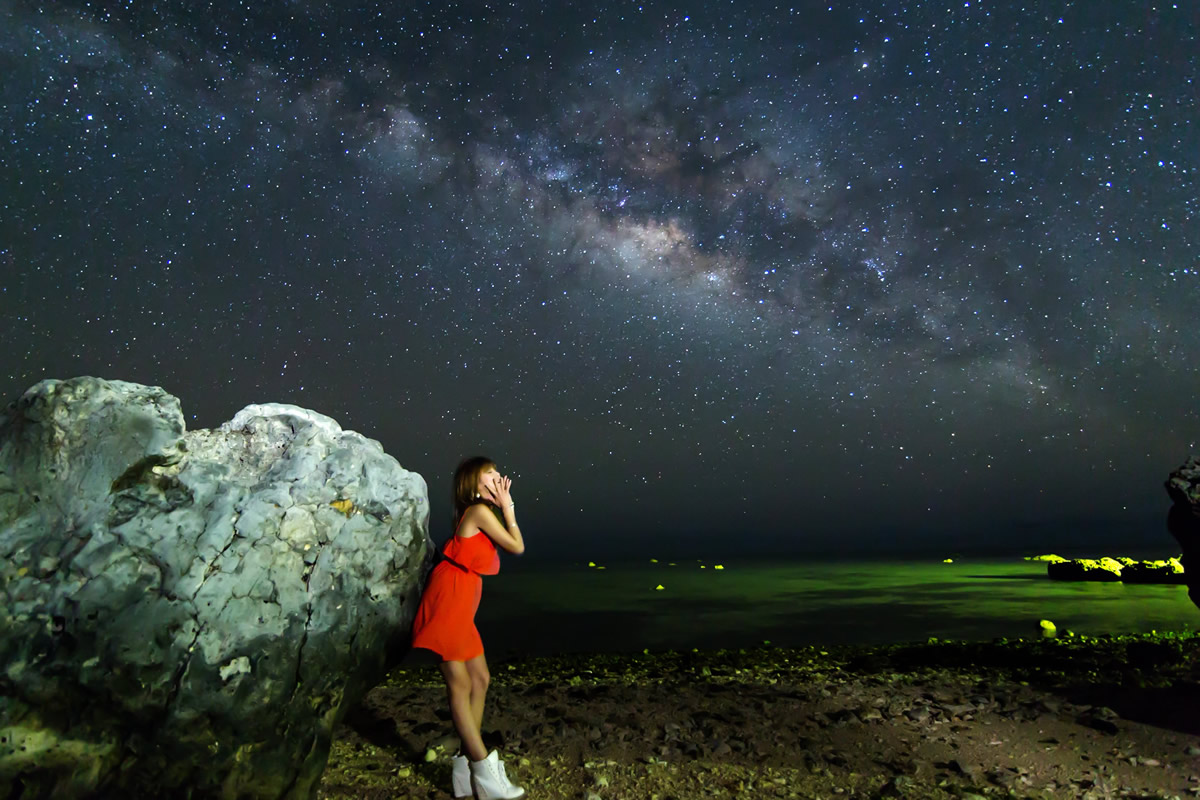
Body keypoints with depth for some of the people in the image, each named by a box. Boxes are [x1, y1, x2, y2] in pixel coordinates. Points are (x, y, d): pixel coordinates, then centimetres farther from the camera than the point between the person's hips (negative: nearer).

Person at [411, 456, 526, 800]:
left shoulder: (482, 513, 15)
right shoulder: (479, 510, -12)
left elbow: (508, 544, 17)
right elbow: (517, 546, -9)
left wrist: (505, 506, 14)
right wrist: (506, 507, -1)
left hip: (461, 604, 10)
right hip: (449, 599, -10)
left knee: (480, 680, 11)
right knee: (460, 685, -3)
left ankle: (468, 762, 18)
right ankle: (484, 770, 2)